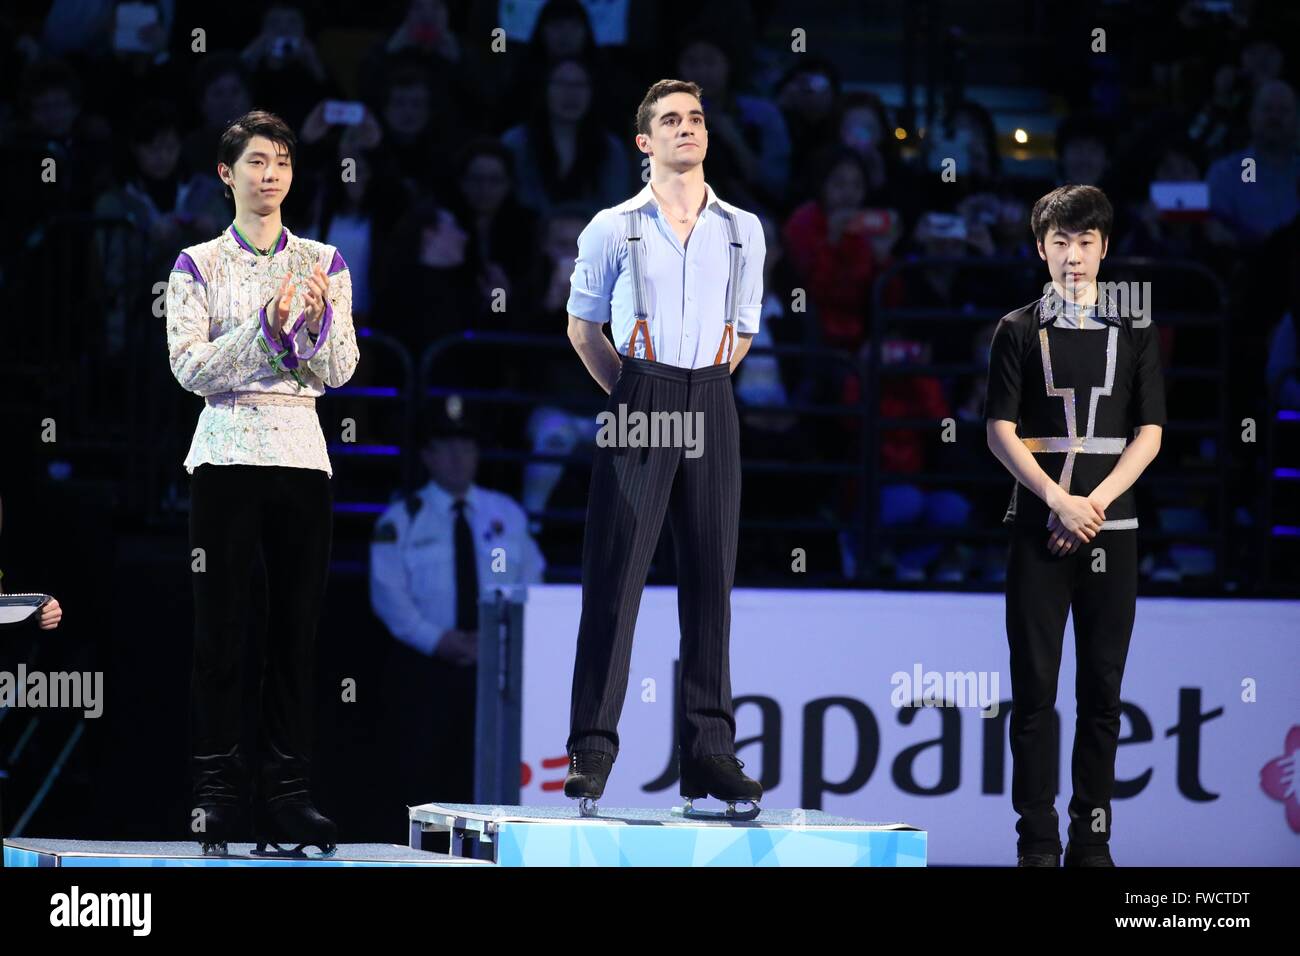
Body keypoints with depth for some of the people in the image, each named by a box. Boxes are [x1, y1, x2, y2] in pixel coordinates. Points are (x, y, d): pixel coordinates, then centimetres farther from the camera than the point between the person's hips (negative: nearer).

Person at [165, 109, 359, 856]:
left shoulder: (323, 262, 9)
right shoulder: (198, 266, 3)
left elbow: (340, 370, 2)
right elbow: (192, 368, -7)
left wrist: (318, 318, -18)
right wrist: (267, 325, -19)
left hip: (303, 457, 2)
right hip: (228, 455, -2)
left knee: (298, 629, 3)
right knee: (223, 629, -2)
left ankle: (289, 795, 6)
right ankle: (219, 793, 3)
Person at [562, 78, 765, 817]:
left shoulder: (743, 231, 9)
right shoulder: (614, 229, 3)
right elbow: (582, 325, 12)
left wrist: (701, 390, 10)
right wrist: (627, 394, 6)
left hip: (711, 407, 3)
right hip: (637, 407, -3)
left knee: (710, 579, 3)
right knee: (614, 578, -5)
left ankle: (709, 753, 6)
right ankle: (592, 753, -3)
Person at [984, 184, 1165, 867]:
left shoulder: (1134, 331, 9)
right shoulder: (1019, 331, 6)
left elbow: (1149, 434, 4)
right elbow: (1001, 432, 0)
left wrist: (1095, 504, -9)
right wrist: (1061, 501, -12)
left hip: (1110, 530, 1)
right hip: (1038, 529, -1)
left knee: (1102, 690, 1)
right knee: (1034, 688, -3)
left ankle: (1092, 841, 5)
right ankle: (1037, 843, 0)